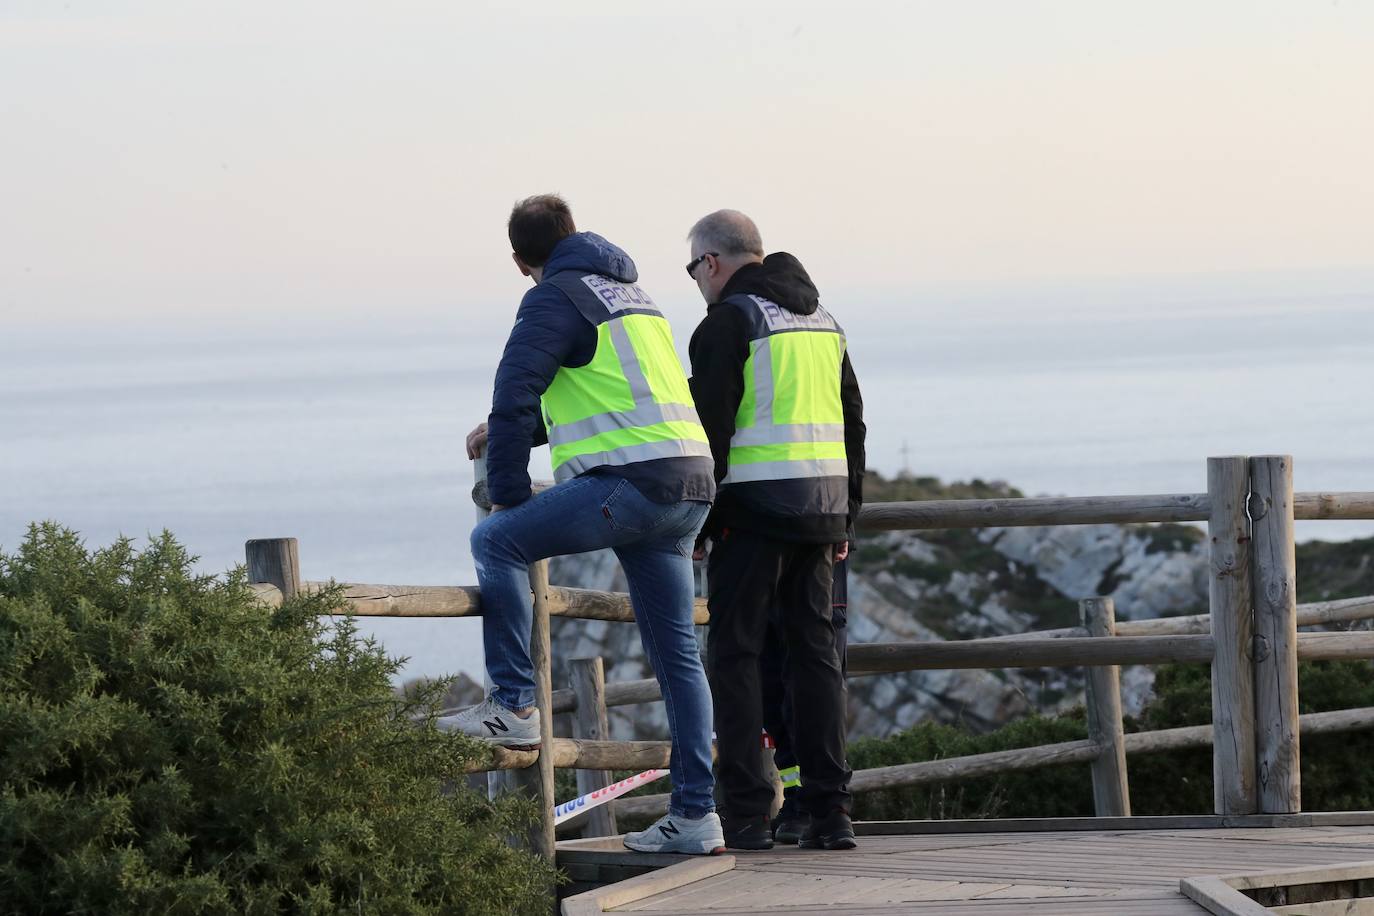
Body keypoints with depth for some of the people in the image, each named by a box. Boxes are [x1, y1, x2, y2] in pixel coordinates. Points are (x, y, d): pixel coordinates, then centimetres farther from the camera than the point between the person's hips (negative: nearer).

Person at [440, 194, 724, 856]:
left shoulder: (556, 298, -1)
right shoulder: (630, 292, 27)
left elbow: (515, 395, -8)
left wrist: (508, 498, 1)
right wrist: (507, 429, 39)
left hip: (630, 478, -9)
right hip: (689, 484, 9)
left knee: (496, 542, -1)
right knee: (675, 653, 9)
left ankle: (514, 706, -7)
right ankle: (695, 814, 8)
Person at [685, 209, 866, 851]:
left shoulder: (730, 320, -7)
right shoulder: (822, 321, 18)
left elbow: (711, 424, -13)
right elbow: (852, 421, 20)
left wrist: (699, 514, -8)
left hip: (754, 509, -7)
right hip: (820, 509, 7)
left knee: (735, 654, -2)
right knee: (815, 652, 8)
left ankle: (747, 815, -6)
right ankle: (829, 813, 4)